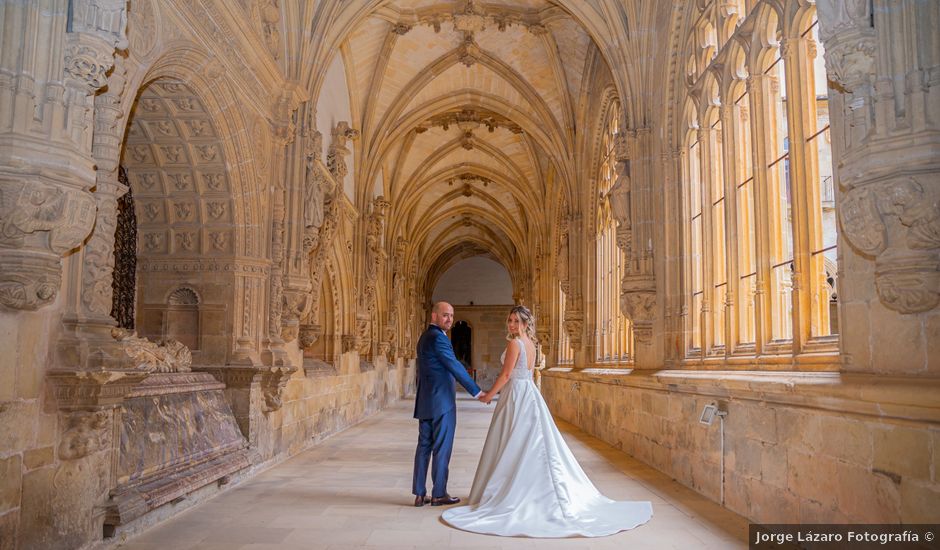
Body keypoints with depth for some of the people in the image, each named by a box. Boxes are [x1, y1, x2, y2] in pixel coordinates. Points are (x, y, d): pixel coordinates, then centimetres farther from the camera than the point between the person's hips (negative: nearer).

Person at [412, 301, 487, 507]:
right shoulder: (438, 337, -15)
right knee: (442, 448, 1)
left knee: (424, 446, 10)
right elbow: (455, 367, -18)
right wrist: (477, 391, -13)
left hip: (425, 402, 9)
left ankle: (419, 494, 14)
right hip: (441, 401, -9)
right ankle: (439, 494, 9)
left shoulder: (425, 337, 16)